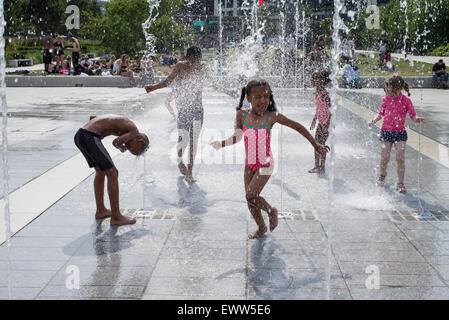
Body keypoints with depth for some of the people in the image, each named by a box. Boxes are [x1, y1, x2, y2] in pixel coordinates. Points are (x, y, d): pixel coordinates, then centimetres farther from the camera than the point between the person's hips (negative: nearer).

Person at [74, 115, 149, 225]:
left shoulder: (121, 124, 28)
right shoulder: (134, 131, 1)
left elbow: (92, 118, 32)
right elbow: (116, 142, -15)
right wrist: (121, 147, 8)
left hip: (79, 136, 9)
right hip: (90, 138, -9)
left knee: (101, 172, 23)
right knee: (112, 174, -2)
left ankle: (100, 210, 31)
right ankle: (116, 217, 1)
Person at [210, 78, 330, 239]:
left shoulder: (272, 116, -16)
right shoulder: (242, 115, -8)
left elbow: (298, 127, -5)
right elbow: (236, 138, 7)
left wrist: (316, 145, -1)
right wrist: (219, 144, -9)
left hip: (265, 165, -4)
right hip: (249, 164, 4)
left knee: (251, 196, -16)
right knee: (250, 200, 9)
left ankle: (271, 211, 13)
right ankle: (261, 228, 32)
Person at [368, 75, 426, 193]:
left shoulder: (406, 101, -6)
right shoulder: (386, 99, 1)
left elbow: (413, 115, -6)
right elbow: (381, 114, 12)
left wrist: (417, 119, -28)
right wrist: (374, 120, -7)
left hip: (400, 133, -2)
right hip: (386, 131, 2)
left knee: (400, 159, -6)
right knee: (384, 158, 4)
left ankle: (400, 183, 5)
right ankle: (382, 176, 35)